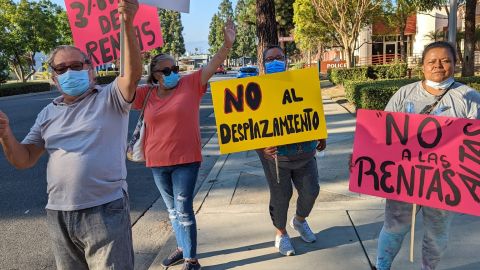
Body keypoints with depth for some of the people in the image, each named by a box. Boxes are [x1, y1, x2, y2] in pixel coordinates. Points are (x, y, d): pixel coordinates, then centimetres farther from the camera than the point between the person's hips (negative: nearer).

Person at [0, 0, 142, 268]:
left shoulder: (110, 99, -3)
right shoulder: (48, 113, 12)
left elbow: (133, 73, -22)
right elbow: (23, 160, 12)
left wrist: (128, 23, -34)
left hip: (105, 210, -5)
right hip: (58, 215, 6)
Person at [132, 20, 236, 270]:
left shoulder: (190, 84, -6)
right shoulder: (147, 93, 2)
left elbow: (212, 66, -15)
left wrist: (227, 45, -28)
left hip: (186, 159, -4)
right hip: (157, 162, 4)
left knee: (184, 210, 0)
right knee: (172, 209, 19)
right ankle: (182, 248, 39)